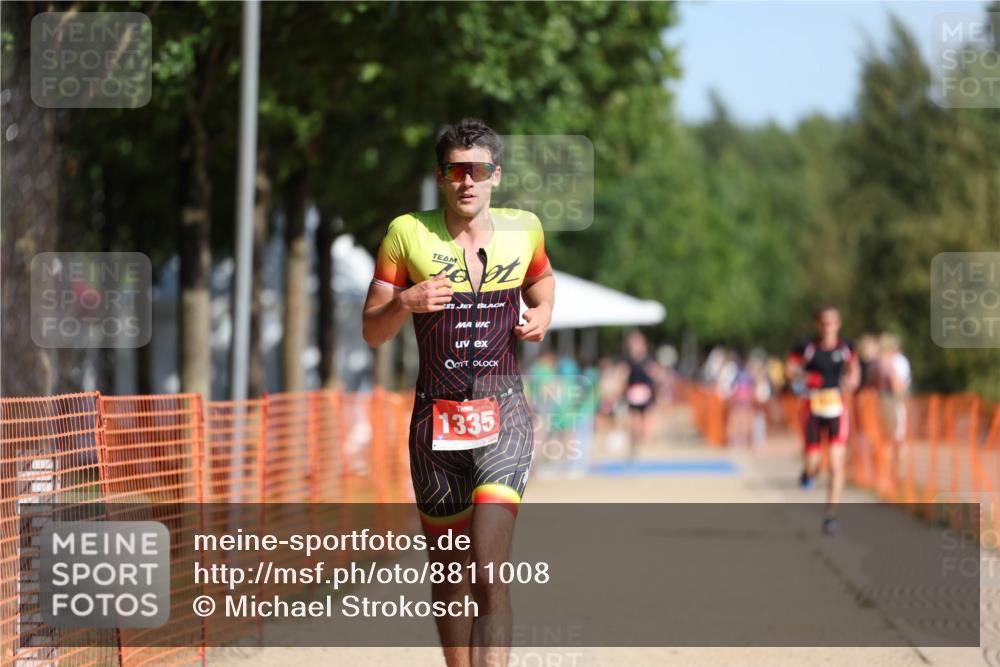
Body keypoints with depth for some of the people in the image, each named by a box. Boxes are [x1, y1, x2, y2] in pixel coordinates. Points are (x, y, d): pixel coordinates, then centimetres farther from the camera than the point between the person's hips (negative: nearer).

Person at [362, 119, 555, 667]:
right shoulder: (408, 235, -1)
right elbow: (372, 332, 2)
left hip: (502, 417, -1)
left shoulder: (522, 230, 4)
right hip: (436, 418, 1)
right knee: (449, 572, 9)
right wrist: (405, 303, -19)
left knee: (489, 569, -18)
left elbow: (542, 279, 27)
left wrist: (543, 314, 5)